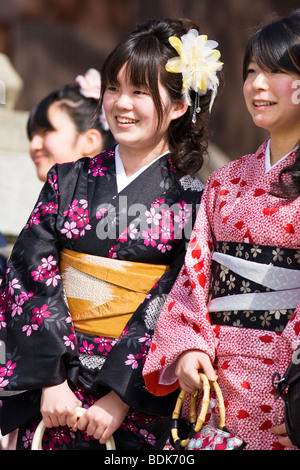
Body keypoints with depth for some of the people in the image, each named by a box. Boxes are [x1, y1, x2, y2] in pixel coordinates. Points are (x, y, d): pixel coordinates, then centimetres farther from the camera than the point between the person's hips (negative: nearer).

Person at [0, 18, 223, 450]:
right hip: (58, 388, 2)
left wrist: (119, 398, -17)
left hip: (142, 394, -2)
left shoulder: (192, 202, -4)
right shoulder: (68, 182, 5)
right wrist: (50, 381, -12)